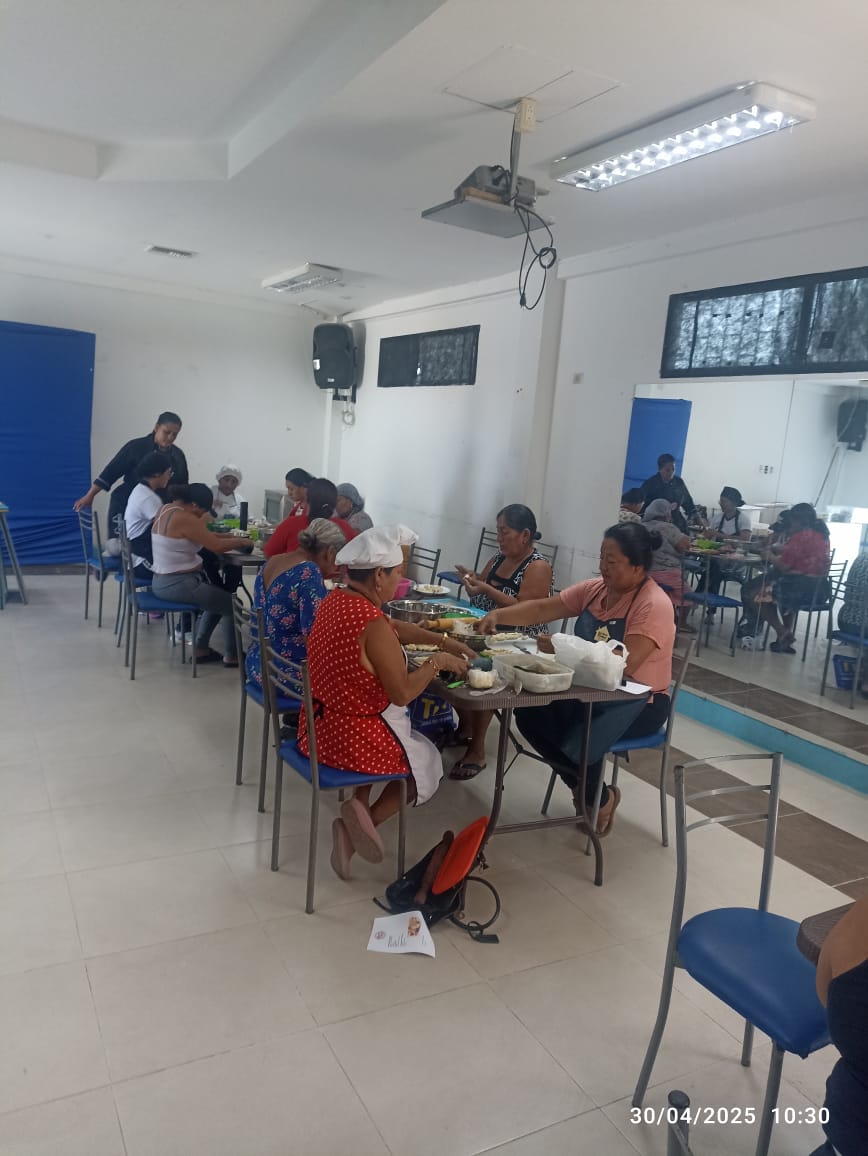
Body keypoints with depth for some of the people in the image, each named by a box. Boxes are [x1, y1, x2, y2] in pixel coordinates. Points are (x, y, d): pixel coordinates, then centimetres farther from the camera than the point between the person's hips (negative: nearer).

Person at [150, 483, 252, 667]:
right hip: (178, 585, -10)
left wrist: (227, 536, 9)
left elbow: (202, 536, 17)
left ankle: (201, 648, 26)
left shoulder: (166, 510, 9)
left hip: (162, 581, 10)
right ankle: (231, 655, 17)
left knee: (219, 598, 26)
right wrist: (241, 541, -5)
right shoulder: (184, 519, -22)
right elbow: (216, 546, -21)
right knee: (232, 603, 4)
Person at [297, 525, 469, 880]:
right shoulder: (373, 624, -26)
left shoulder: (334, 600, 0)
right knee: (428, 763, 21)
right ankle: (368, 819, 5)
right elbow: (402, 694, -22)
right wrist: (436, 661, -8)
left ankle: (359, 807, 18)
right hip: (353, 739, -7)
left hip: (318, 728, 8)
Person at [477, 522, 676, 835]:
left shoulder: (654, 605, -20)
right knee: (529, 715, -13)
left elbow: (624, 665, -30)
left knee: (577, 746, -29)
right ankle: (581, 786, 9)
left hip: (639, 701, -7)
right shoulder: (595, 589, 3)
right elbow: (541, 609, 1)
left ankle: (602, 797, 7)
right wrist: (498, 615, -16)